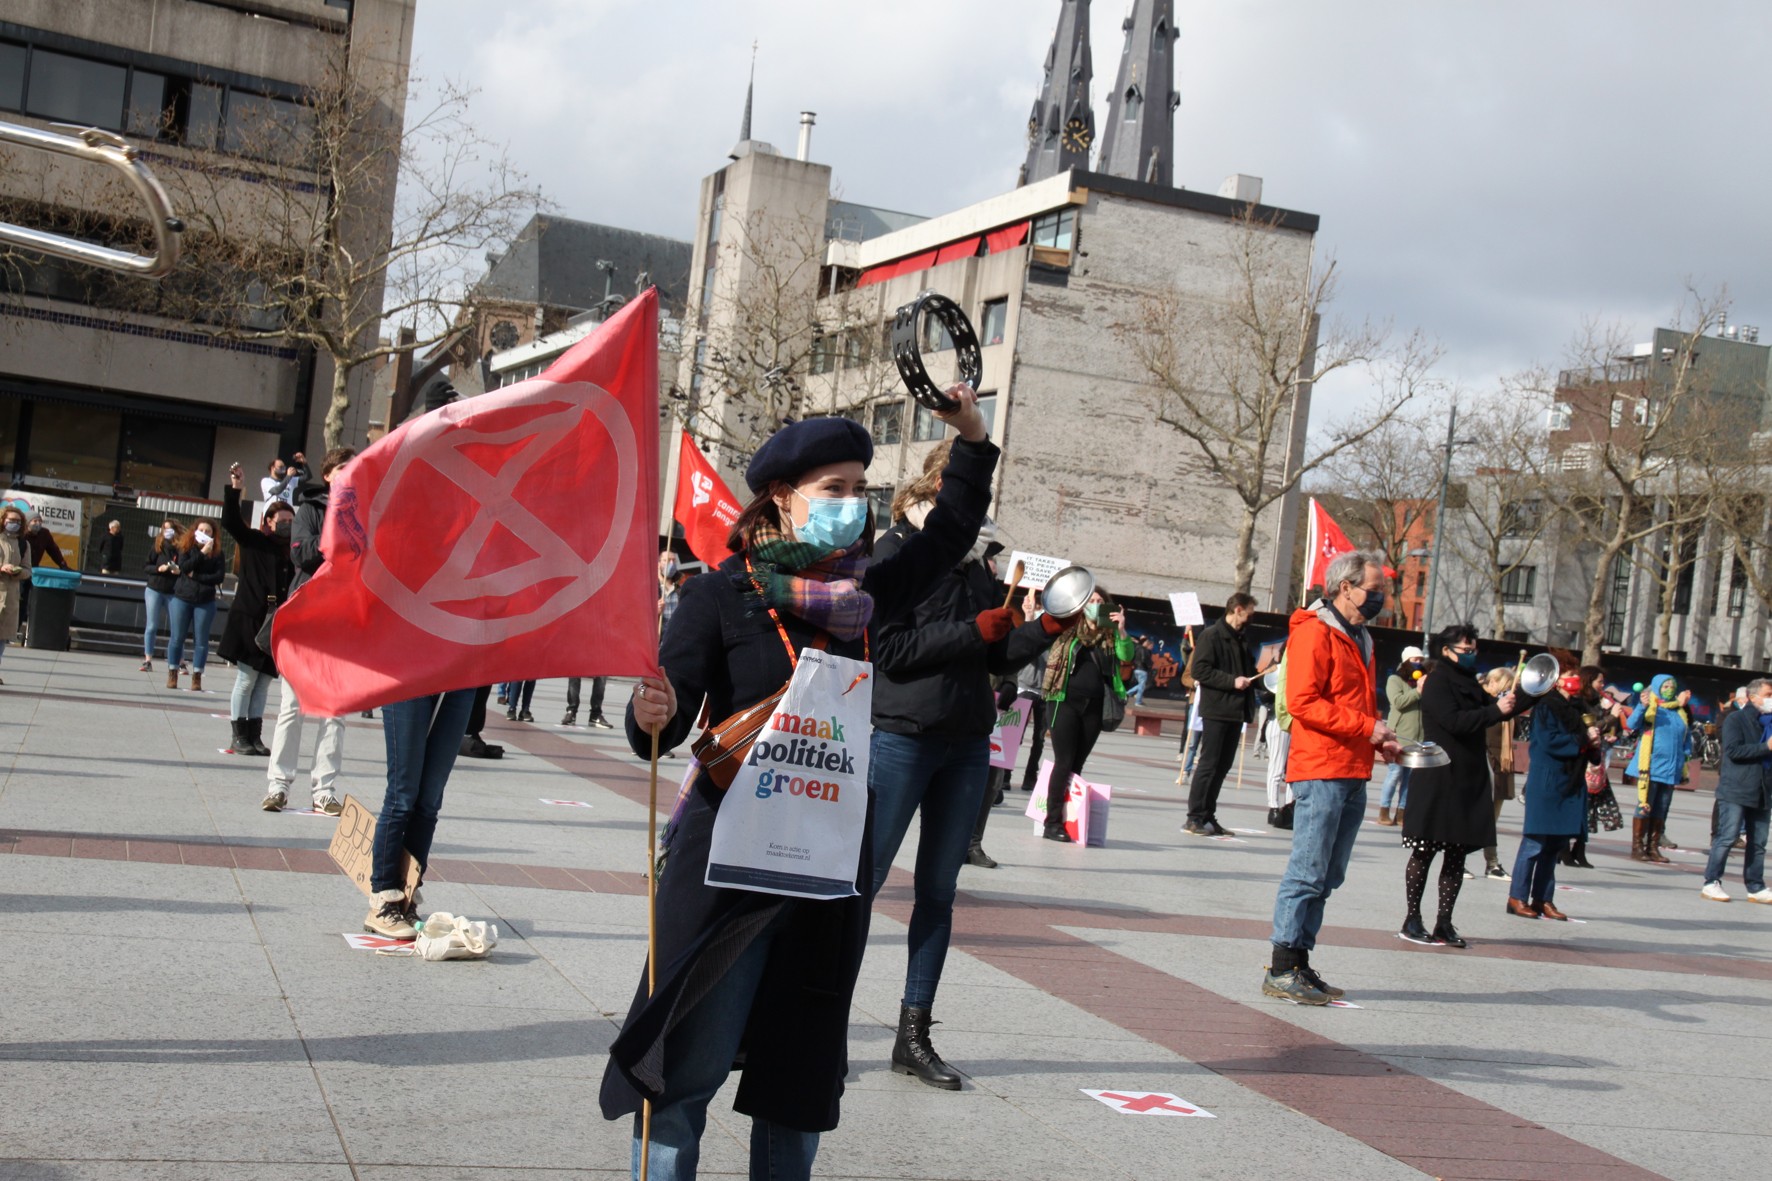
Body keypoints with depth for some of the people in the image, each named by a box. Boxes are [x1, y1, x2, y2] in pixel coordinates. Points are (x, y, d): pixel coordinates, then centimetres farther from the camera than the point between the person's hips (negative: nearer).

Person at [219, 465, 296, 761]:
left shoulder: (293, 553, 9)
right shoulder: (253, 542, 1)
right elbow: (231, 521, -12)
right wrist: (234, 490, -19)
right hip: (250, 620, -4)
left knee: (263, 683, 7)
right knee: (246, 679, -1)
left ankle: (255, 737, 12)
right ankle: (239, 736, 5)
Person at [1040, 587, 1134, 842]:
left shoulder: (1110, 635, 9)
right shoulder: (1068, 629, 2)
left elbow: (1127, 657, -4)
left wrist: (1121, 630, -15)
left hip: (1094, 706, 3)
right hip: (1065, 703, -3)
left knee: (1077, 765, 7)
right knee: (1064, 763, -7)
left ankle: (1070, 820, 10)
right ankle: (1052, 823, -5)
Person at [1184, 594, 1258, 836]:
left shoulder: (1241, 640, 19)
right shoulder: (1211, 635, -6)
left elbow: (1248, 670, 28)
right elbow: (1200, 670, -15)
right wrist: (1232, 681, -19)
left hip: (1235, 711, 8)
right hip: (1216, 710, -8)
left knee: (1223, 765, 9)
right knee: (1209, 764, -7)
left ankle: (1208, 816, 15)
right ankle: (1195, 818, -4)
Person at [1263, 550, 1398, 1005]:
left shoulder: (1358, 638, 21)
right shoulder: (1314, 632, -9)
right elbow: (1303, 702, -17)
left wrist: (1380, 739, 10)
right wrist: (1367, 728, -16)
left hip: (1353, 775, 9)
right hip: (1320, 771, -9)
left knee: (1327, 877, 10)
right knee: (1308, 872, -8)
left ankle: (1300, 963, 16)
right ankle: (1282, 970, -4)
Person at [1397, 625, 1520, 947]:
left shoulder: (1469, 684, 18)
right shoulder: (1437, 682, -7)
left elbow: (1493, 709, 15)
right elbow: (1454, 721, -19)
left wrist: (1512, 702, -4)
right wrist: (1496, 709, -20)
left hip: (1469, 781, 8)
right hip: (1438, 780, -8)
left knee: (1457, 854, 6)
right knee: (1425, 851, -1)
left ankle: (1444, 922, 9)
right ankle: (1412, 920, 6)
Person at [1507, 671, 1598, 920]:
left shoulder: (1577, 709, 16)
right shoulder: (1546, 707, -7)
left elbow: (1583, 749, 20)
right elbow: (1550, 742, -18)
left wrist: (1593, 745, -1)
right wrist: (1584, 739, -12)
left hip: (1571, 784, 8)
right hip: (1546, 783, -8)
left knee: (1556, 844, 9)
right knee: (1536, 842, -6)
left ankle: (1542, 899, 14)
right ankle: (1517, 898, 0)